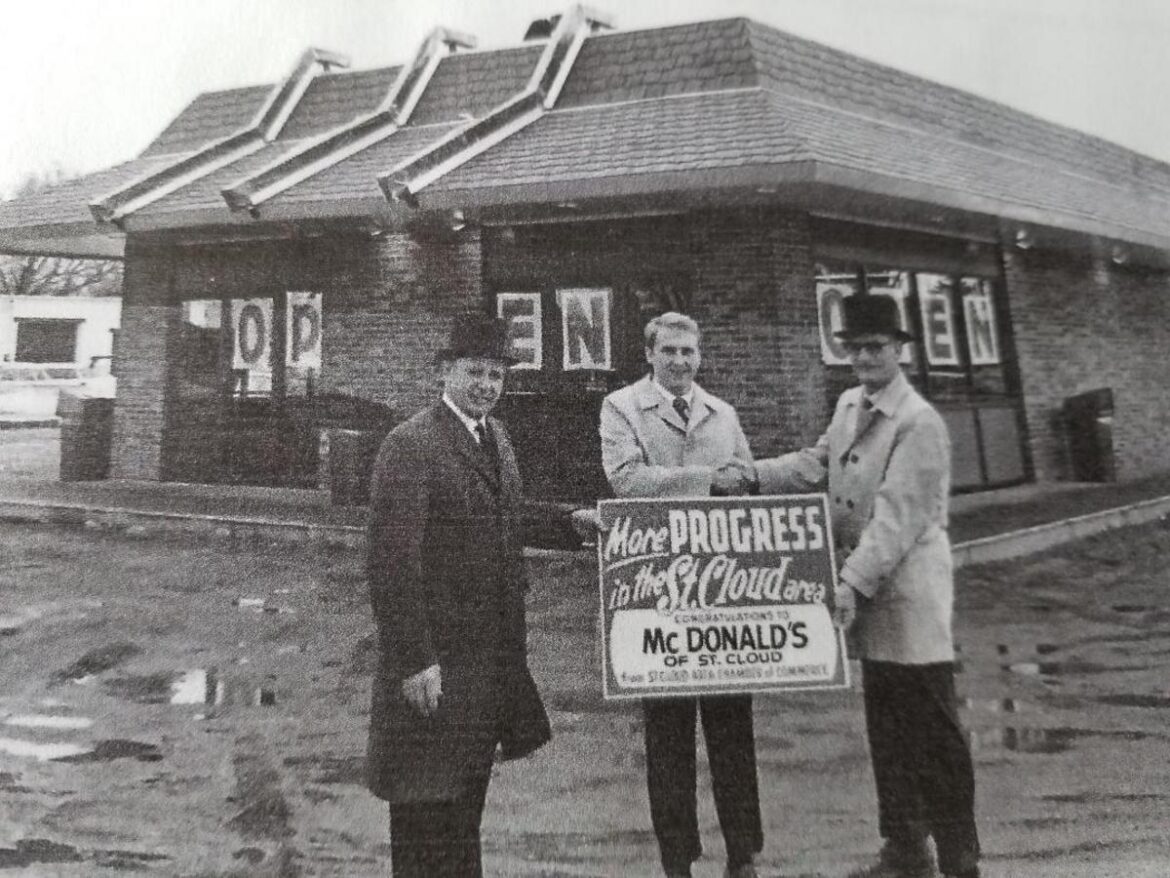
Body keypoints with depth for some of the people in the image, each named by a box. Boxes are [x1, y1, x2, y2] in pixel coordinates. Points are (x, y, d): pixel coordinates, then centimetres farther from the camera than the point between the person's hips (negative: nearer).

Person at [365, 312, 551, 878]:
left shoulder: (497, 437, 9)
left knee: (468, 794, 25)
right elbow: (391, 563, -22)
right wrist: (413, 660, -23)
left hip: (493, 653, 8)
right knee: (426, 805, 9)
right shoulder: (411, 445, -18)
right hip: (435, 662, -8)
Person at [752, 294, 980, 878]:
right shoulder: (849, 404, 9)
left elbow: (897, 517, -22)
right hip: (866, 587, 8)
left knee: (932, 728, 2)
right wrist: (752, 475, 6)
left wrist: (852, 582, -26)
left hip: (909, 589, -8)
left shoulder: (919, 423, -16)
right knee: (885, 726, 17)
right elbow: (819, 463, 15)